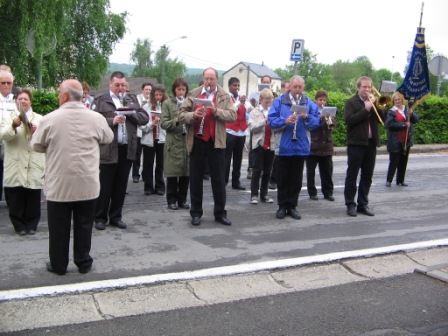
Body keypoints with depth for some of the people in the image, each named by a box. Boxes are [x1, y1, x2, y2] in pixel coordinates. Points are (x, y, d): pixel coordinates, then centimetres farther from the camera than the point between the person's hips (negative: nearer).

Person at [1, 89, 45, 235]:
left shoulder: (39, 119, 12)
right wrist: (14, 126, -27)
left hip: (34, 167, 1)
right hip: (15, 166, 0)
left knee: (33, 199, 4)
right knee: (15, 199, 1)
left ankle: (31, 225, 17)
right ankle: (19, 226, 15)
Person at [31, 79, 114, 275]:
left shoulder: (50, 119, -10)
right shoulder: (96, 118, -5)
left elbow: (36, 146, 3)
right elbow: (108, 138, 13)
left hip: (59, 183, -1)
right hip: (87, 183, 2)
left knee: (59, 227, 11)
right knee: (84, 225, 13)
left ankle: (58, 265, 21)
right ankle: (84, 263, 21)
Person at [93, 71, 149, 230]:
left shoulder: (132, 99, 14)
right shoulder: (100, 100, 0)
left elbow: (145, 118, 7)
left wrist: (131, 112, -8)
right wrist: (112, 121, -21)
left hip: (127, 149, 4)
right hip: (108, 149, -4)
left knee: (121, 186, 11)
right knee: (105, 186, 3)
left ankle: (116, 217, 22)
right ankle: (100, 217, 15)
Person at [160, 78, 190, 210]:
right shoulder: (167, 103, 4)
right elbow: (163, 123, -4)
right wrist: (176, 121, -18)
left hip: (188, 141, 3)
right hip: (173, 142, -3)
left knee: (186, 173, 6)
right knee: (173, 173, 1)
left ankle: (182, 199, 17)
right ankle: (172, 200, 11)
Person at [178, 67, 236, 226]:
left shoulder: (225, 96, 2)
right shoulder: (193, 94, 4)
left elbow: (233, 115, -7)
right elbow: (181, 115, 1)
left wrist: (216, 111, -20)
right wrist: (193, 115, -18)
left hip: (216, 142, -1)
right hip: (197, 141, 1)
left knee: (219, 179, 5)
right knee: (195, 178, 8)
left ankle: (220, 213, 16)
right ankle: (196, 212, 18)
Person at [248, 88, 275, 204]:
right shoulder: (255, 112, 3)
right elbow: (252, 127, -9)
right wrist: (264, 121, -18)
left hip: (271, 145, 3)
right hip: (259, 144, -3)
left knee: (267, 171, 7)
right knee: (257, 170, -2)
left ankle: (264, 194, 16)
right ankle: (254, 195, 3)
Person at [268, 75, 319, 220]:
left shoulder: (309, 103, 5)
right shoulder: (279, 101, -1)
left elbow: (316, 122, 1)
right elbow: (271, 121, -8)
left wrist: (307, 117, -17)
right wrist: (285, 121, -24)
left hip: (301, 147, 2)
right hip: (284, 147, -2)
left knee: (296, 179, 9)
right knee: (282, 178, 6)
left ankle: (292, 206, 19)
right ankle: (282, 206, 16)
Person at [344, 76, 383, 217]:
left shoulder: (373, 101, 13)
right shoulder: (351, 102, -2)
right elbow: (349, 120, -16)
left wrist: (374, 104, -7)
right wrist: (365, 109, -18)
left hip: (371, 143, 5)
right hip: (356, 143, -5)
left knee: (367, 176, 9)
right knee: (352, 175, -1)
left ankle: (363, 204, 16)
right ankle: (350, 204, 5)